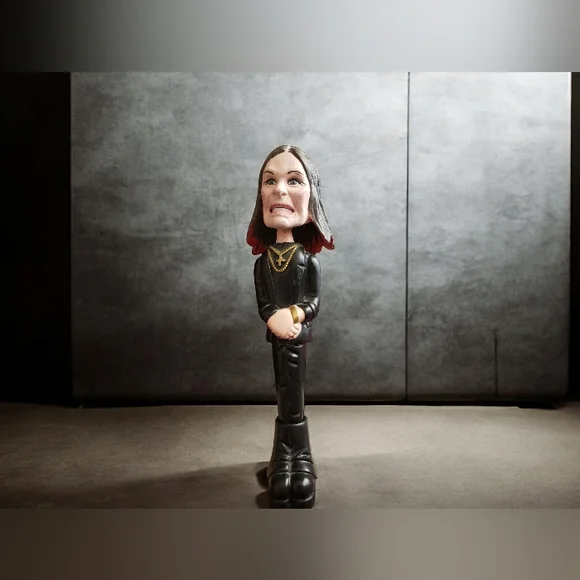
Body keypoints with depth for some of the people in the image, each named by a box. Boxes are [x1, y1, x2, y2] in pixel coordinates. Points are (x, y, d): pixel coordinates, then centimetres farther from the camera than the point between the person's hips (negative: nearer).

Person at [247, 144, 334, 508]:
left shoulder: (309, 259, -5)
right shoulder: (263, 261, 0)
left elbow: (315, 301, -5)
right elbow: (263, 303, 0)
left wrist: (294, 315, -24)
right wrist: (276, 321, -21)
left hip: (299, 335, -1)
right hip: (276, 336, 1)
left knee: (294, 398, 3)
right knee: (285, 397, 8)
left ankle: (299, 457, 14)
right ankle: (286, 456, 16)